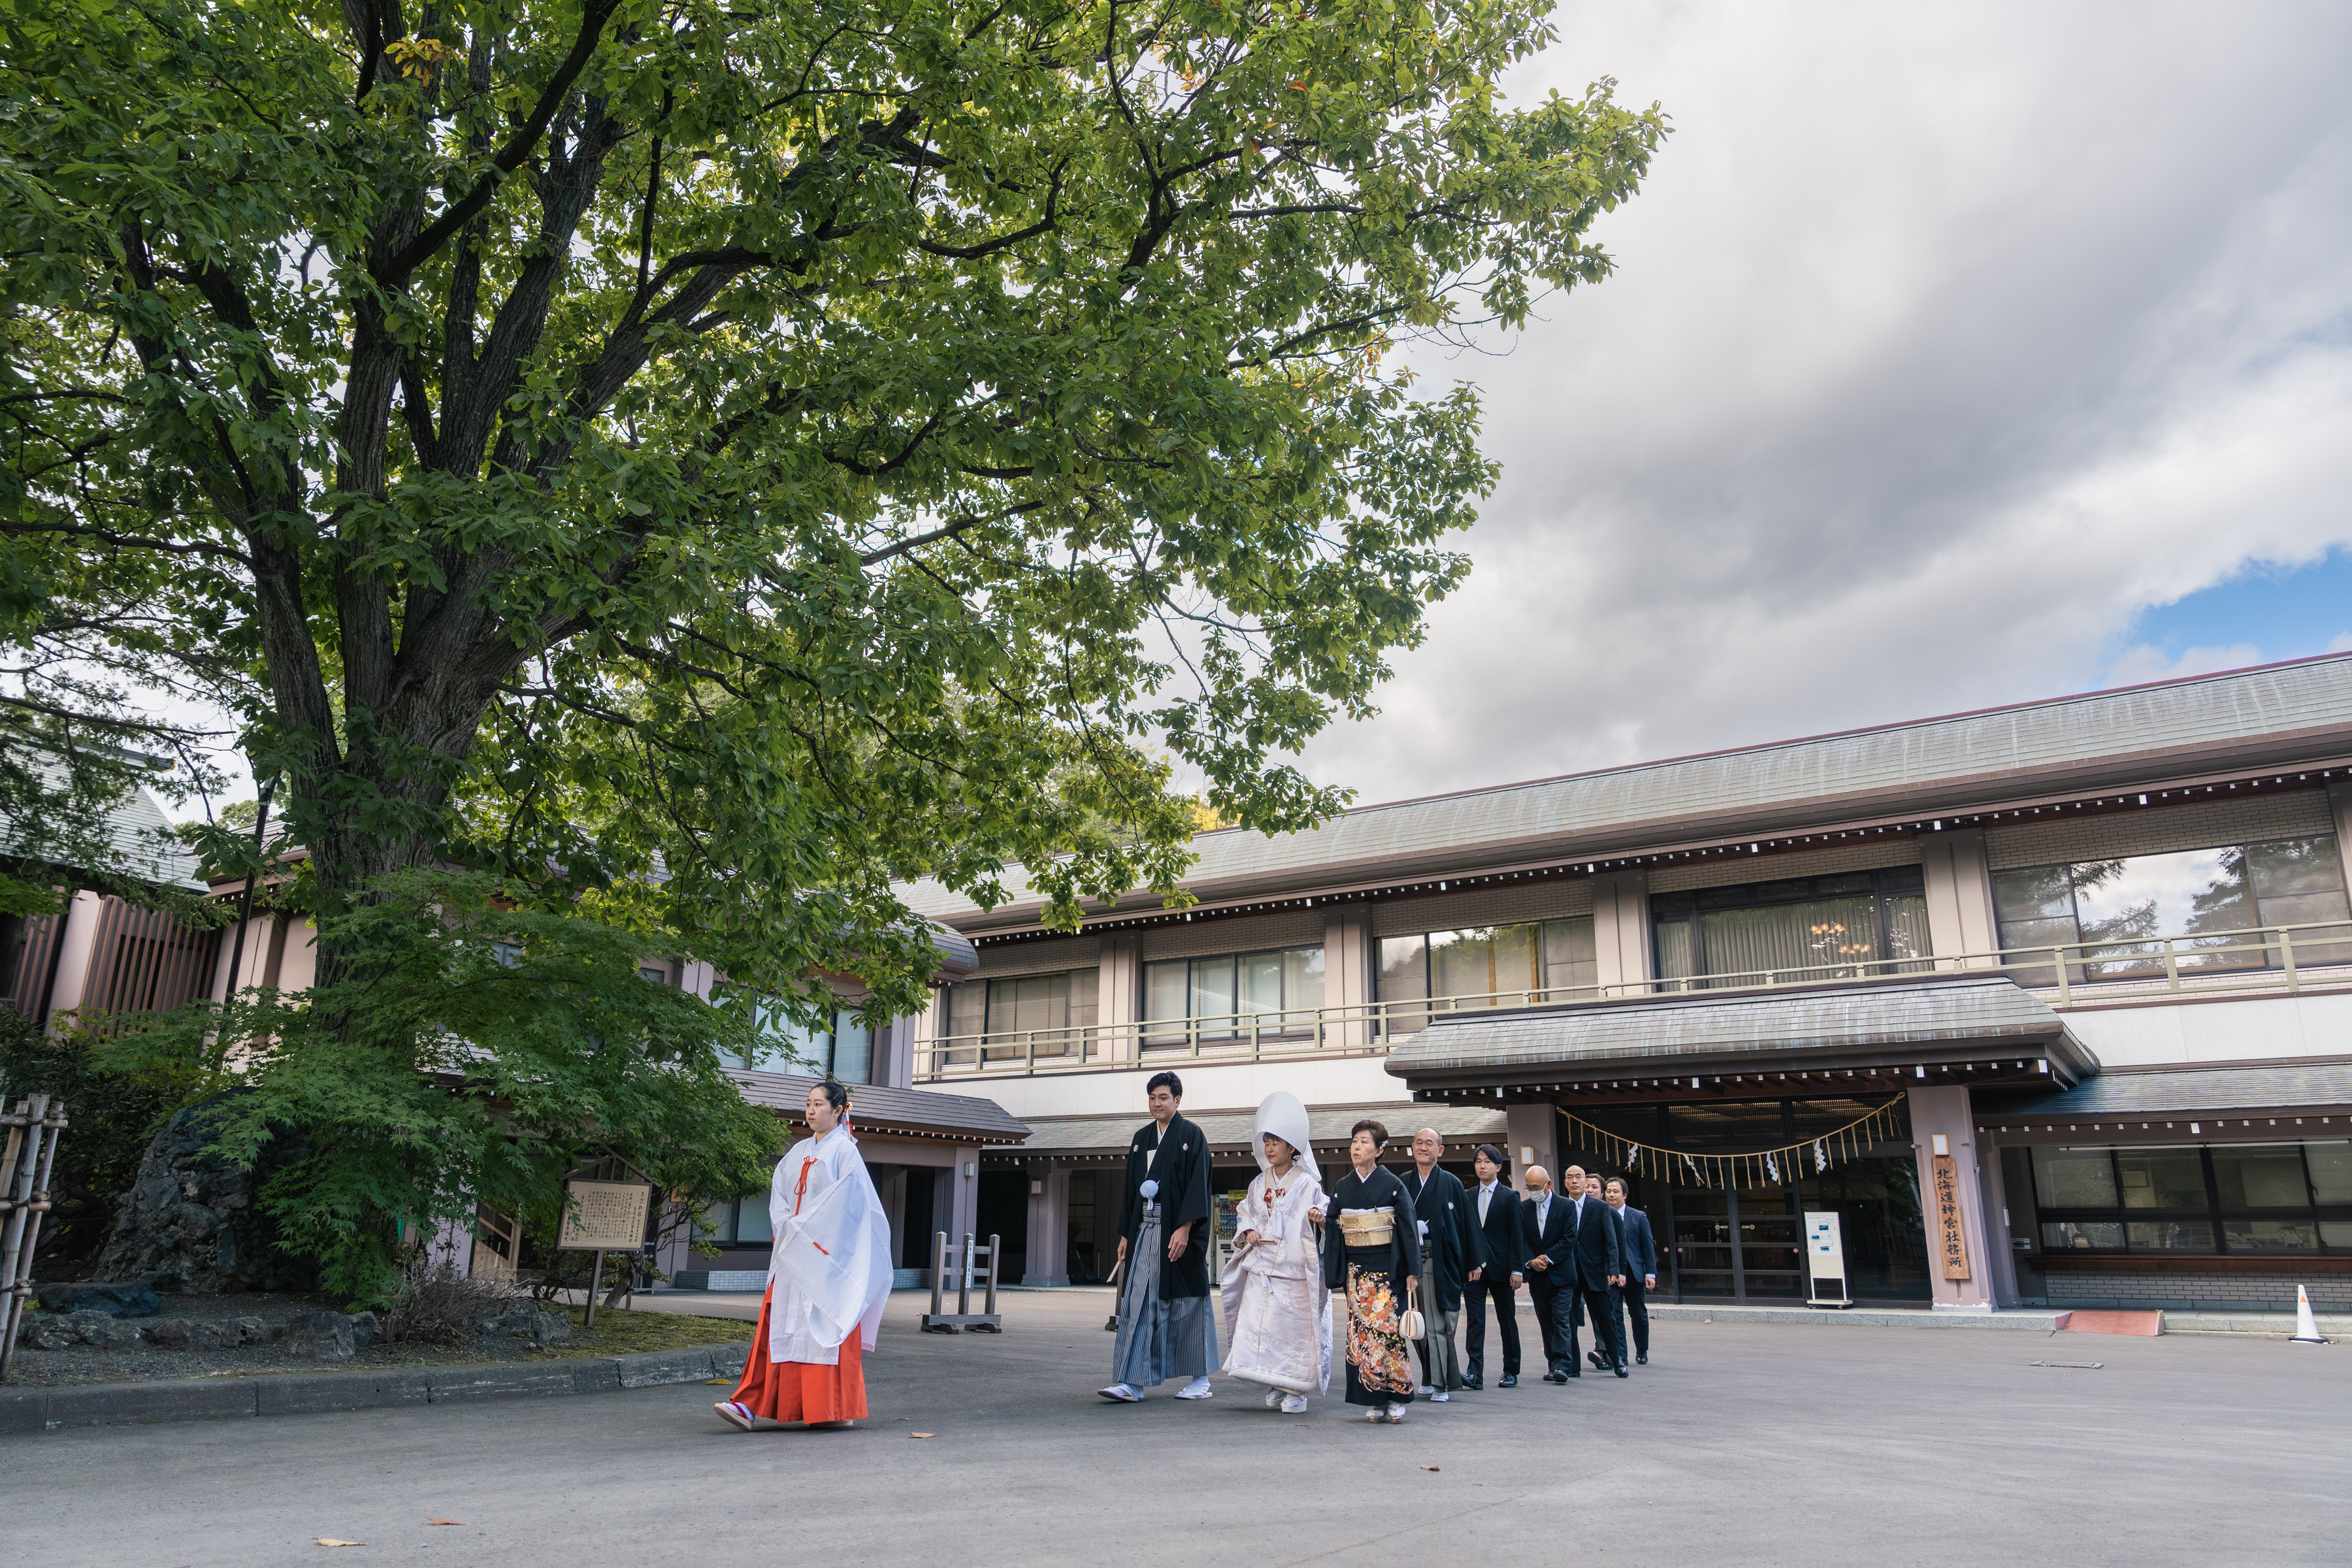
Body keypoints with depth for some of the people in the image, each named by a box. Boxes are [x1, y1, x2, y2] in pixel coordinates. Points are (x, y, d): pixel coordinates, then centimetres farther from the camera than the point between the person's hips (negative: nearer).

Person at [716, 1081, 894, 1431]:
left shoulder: (844, 1151, -6)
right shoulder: (799, 1151, 15)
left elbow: (845, 1201, -13)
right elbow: (779, 1194, 13)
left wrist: (803, 1227, -12)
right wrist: (785, 1226, -4)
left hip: (827, 1253, -6)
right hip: (793, 1251, 6)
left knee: (824, 1324, -5)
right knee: (776, 1322, 1)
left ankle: (836, 1409, 5)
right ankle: (750, 1404, -1)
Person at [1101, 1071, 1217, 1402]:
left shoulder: (1191, 1136, -4)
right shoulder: (1141, 1138, 14)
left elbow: (1197, 1185, -12)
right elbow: (1130, 1188, 16)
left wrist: (1184, 1228, -20)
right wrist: (1125, 1233, 12)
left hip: (1178, 1231, -5)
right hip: (1144, 1230, 5)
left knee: (1187, 1303, 3)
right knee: (1138, 1303, -1)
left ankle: (1201, 1378, 17)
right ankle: (1132, 1382, -1)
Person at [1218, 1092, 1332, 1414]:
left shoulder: (1307, 1185, -2)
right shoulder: (1259, 1183, 14)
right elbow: (1244, 1213, 21)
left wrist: (1320, 1217, -27)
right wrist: (1248, 1232, 0)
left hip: (1294, 1269, -5)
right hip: (1261, 1266, 5)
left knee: (1294, 1327, -3)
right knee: (1257, 1324, -1)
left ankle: (1296, 1391, 10)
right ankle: (1275, 1387, 14)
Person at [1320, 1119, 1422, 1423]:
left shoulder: (1392, 1185, -4)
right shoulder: (1342, 1187, 9)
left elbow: (1408, 1228, -4)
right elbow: (1334, 1228, 12)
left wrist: (1412, 1271, -7)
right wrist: (1321, 1219, -9)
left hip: (1386, 1268, -4)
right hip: (1357, 1269, 4)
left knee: (1386, 1329, -9)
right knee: (1362, 1331, 1)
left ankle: (1397, 1397, 4)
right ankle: (1375, 1400, 8)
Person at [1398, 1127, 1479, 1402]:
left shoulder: (1451, 1183, 1)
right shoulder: (1403, 1182, 9)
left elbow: (1466, 1225, 1)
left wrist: (1472, 1263, -1)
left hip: (1439, 1262, -3)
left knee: (1437, 1325, -4)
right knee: (1414, 1324, 7)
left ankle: (1440, 1383, 3)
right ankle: (1432, 1378, 21)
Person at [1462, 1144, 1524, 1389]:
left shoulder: (1509, 1197, 0)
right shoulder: (1468, 1197, 10)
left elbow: (1516, 1236, -4)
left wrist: (1517, 1269, -9)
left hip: (1500, 1267, -2)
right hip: (1474, 1267, 2)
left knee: (1507, 1320, 7)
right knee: (1475, 1319, -6)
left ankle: (1511, 1372, 19)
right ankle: (1475, 1374, -9)